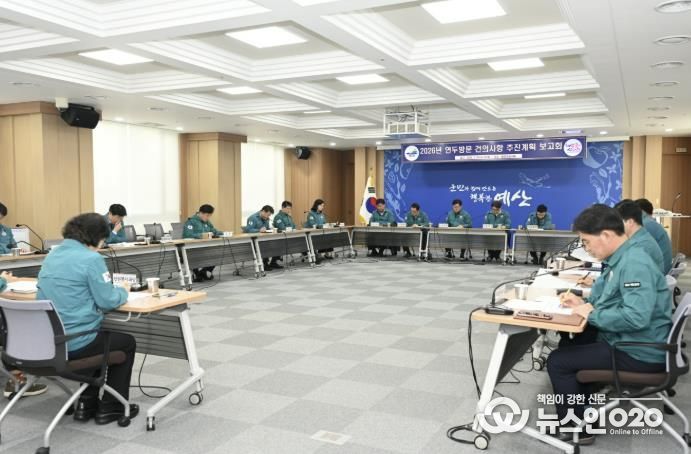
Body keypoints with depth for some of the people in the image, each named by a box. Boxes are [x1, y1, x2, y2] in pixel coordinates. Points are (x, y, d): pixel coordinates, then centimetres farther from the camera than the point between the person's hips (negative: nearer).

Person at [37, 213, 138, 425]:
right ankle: (111, 407, 22)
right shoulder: (91, 259, -16)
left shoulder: (52, 256, 10)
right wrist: (123, 292, 6)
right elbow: (108, 302, -14)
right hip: (74, 343, -8)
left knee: (101, 338, 35)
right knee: (127, 343, 20)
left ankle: (87, 403, 32)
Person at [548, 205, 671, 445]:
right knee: (571, 344, 23)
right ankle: (580, 412, 30)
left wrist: (591, 314, -22)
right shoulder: (621, 259, 7)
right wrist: (584, 302, 4)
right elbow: (611, 298, 21)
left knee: (557, 361, -7)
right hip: (628, 342, 10)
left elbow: (636, 317, -35)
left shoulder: (634, 264, -24)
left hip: (639, 353, -10)